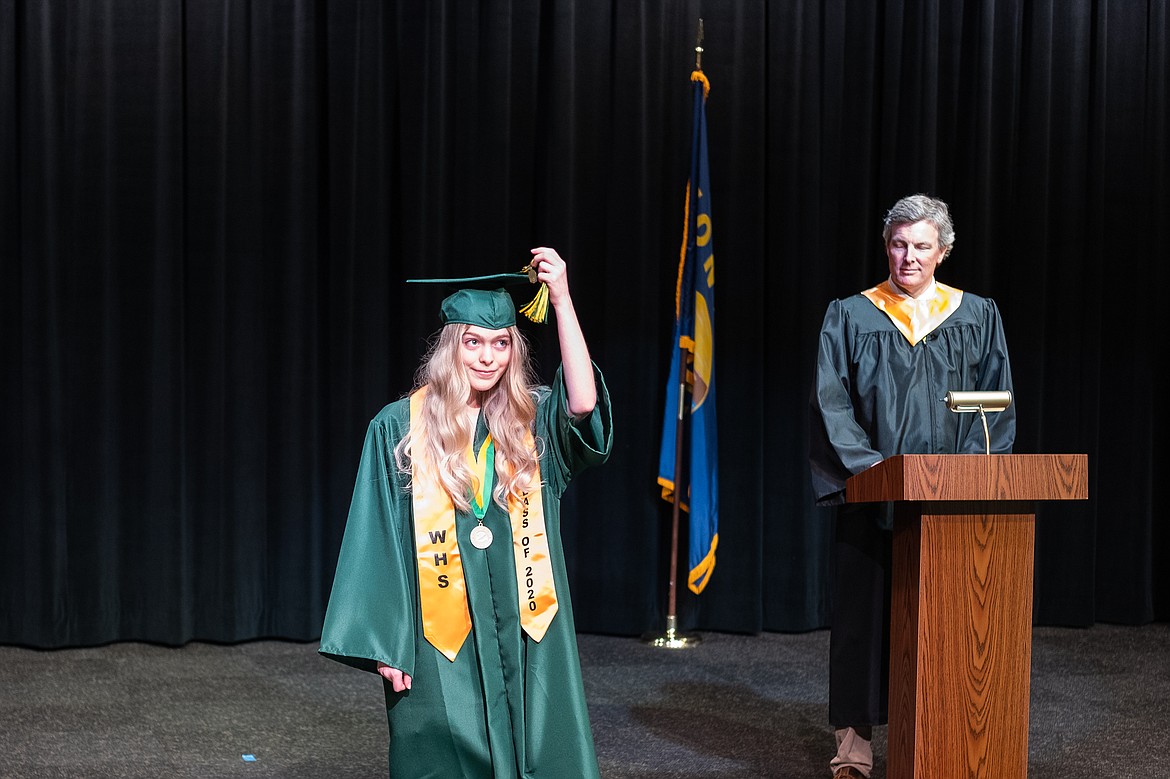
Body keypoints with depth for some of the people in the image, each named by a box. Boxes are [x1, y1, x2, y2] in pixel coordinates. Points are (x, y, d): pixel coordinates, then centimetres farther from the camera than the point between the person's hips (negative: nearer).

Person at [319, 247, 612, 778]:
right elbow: (376, 538, -1)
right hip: (440, 637, -2)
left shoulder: (532, 419, 6)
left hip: (525, 632, 2)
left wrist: (562, 301, -20)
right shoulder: (400, 427, 0)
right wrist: (382, 643, -6)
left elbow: (584, 404, -17)